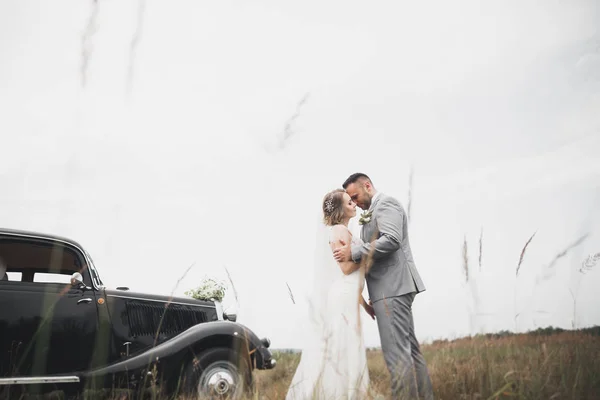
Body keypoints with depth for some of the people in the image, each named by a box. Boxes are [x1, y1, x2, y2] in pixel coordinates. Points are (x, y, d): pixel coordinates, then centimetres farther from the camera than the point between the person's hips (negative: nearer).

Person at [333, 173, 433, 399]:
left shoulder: (385, 203, -6)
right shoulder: (375, 211, 23)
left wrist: (354, 251, -18)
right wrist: (354, 252, 7)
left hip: (392, 287, -11)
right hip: (393, 287, 11)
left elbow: (391, 240, -21)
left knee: (396, 351, -11)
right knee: (409, 349, 12)